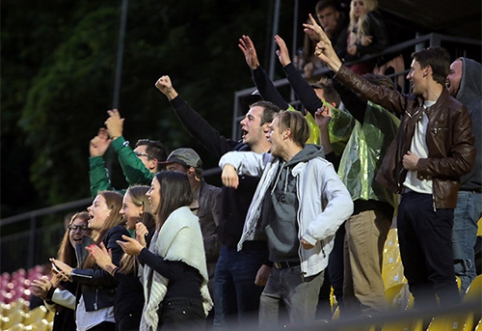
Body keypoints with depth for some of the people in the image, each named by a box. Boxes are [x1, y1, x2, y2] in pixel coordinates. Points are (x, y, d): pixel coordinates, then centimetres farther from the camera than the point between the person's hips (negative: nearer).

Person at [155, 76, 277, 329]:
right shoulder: (237, 152, 11)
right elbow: (202, 131, 20)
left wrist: (269, 265, -24)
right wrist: (172, 96, 20)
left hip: (254, 255, -9)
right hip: (227, 251, 9)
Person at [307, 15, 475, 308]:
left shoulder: (455, 112, -10)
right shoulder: (412, 105, 11)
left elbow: (464, 161, -15)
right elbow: (373, 92, 15)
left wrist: (420, 164, -10)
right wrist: (335, 64, 13)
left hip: (434, 203, -8)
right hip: (408, 197, 8)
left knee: (441, 275, -8)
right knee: (415, 276, 12)